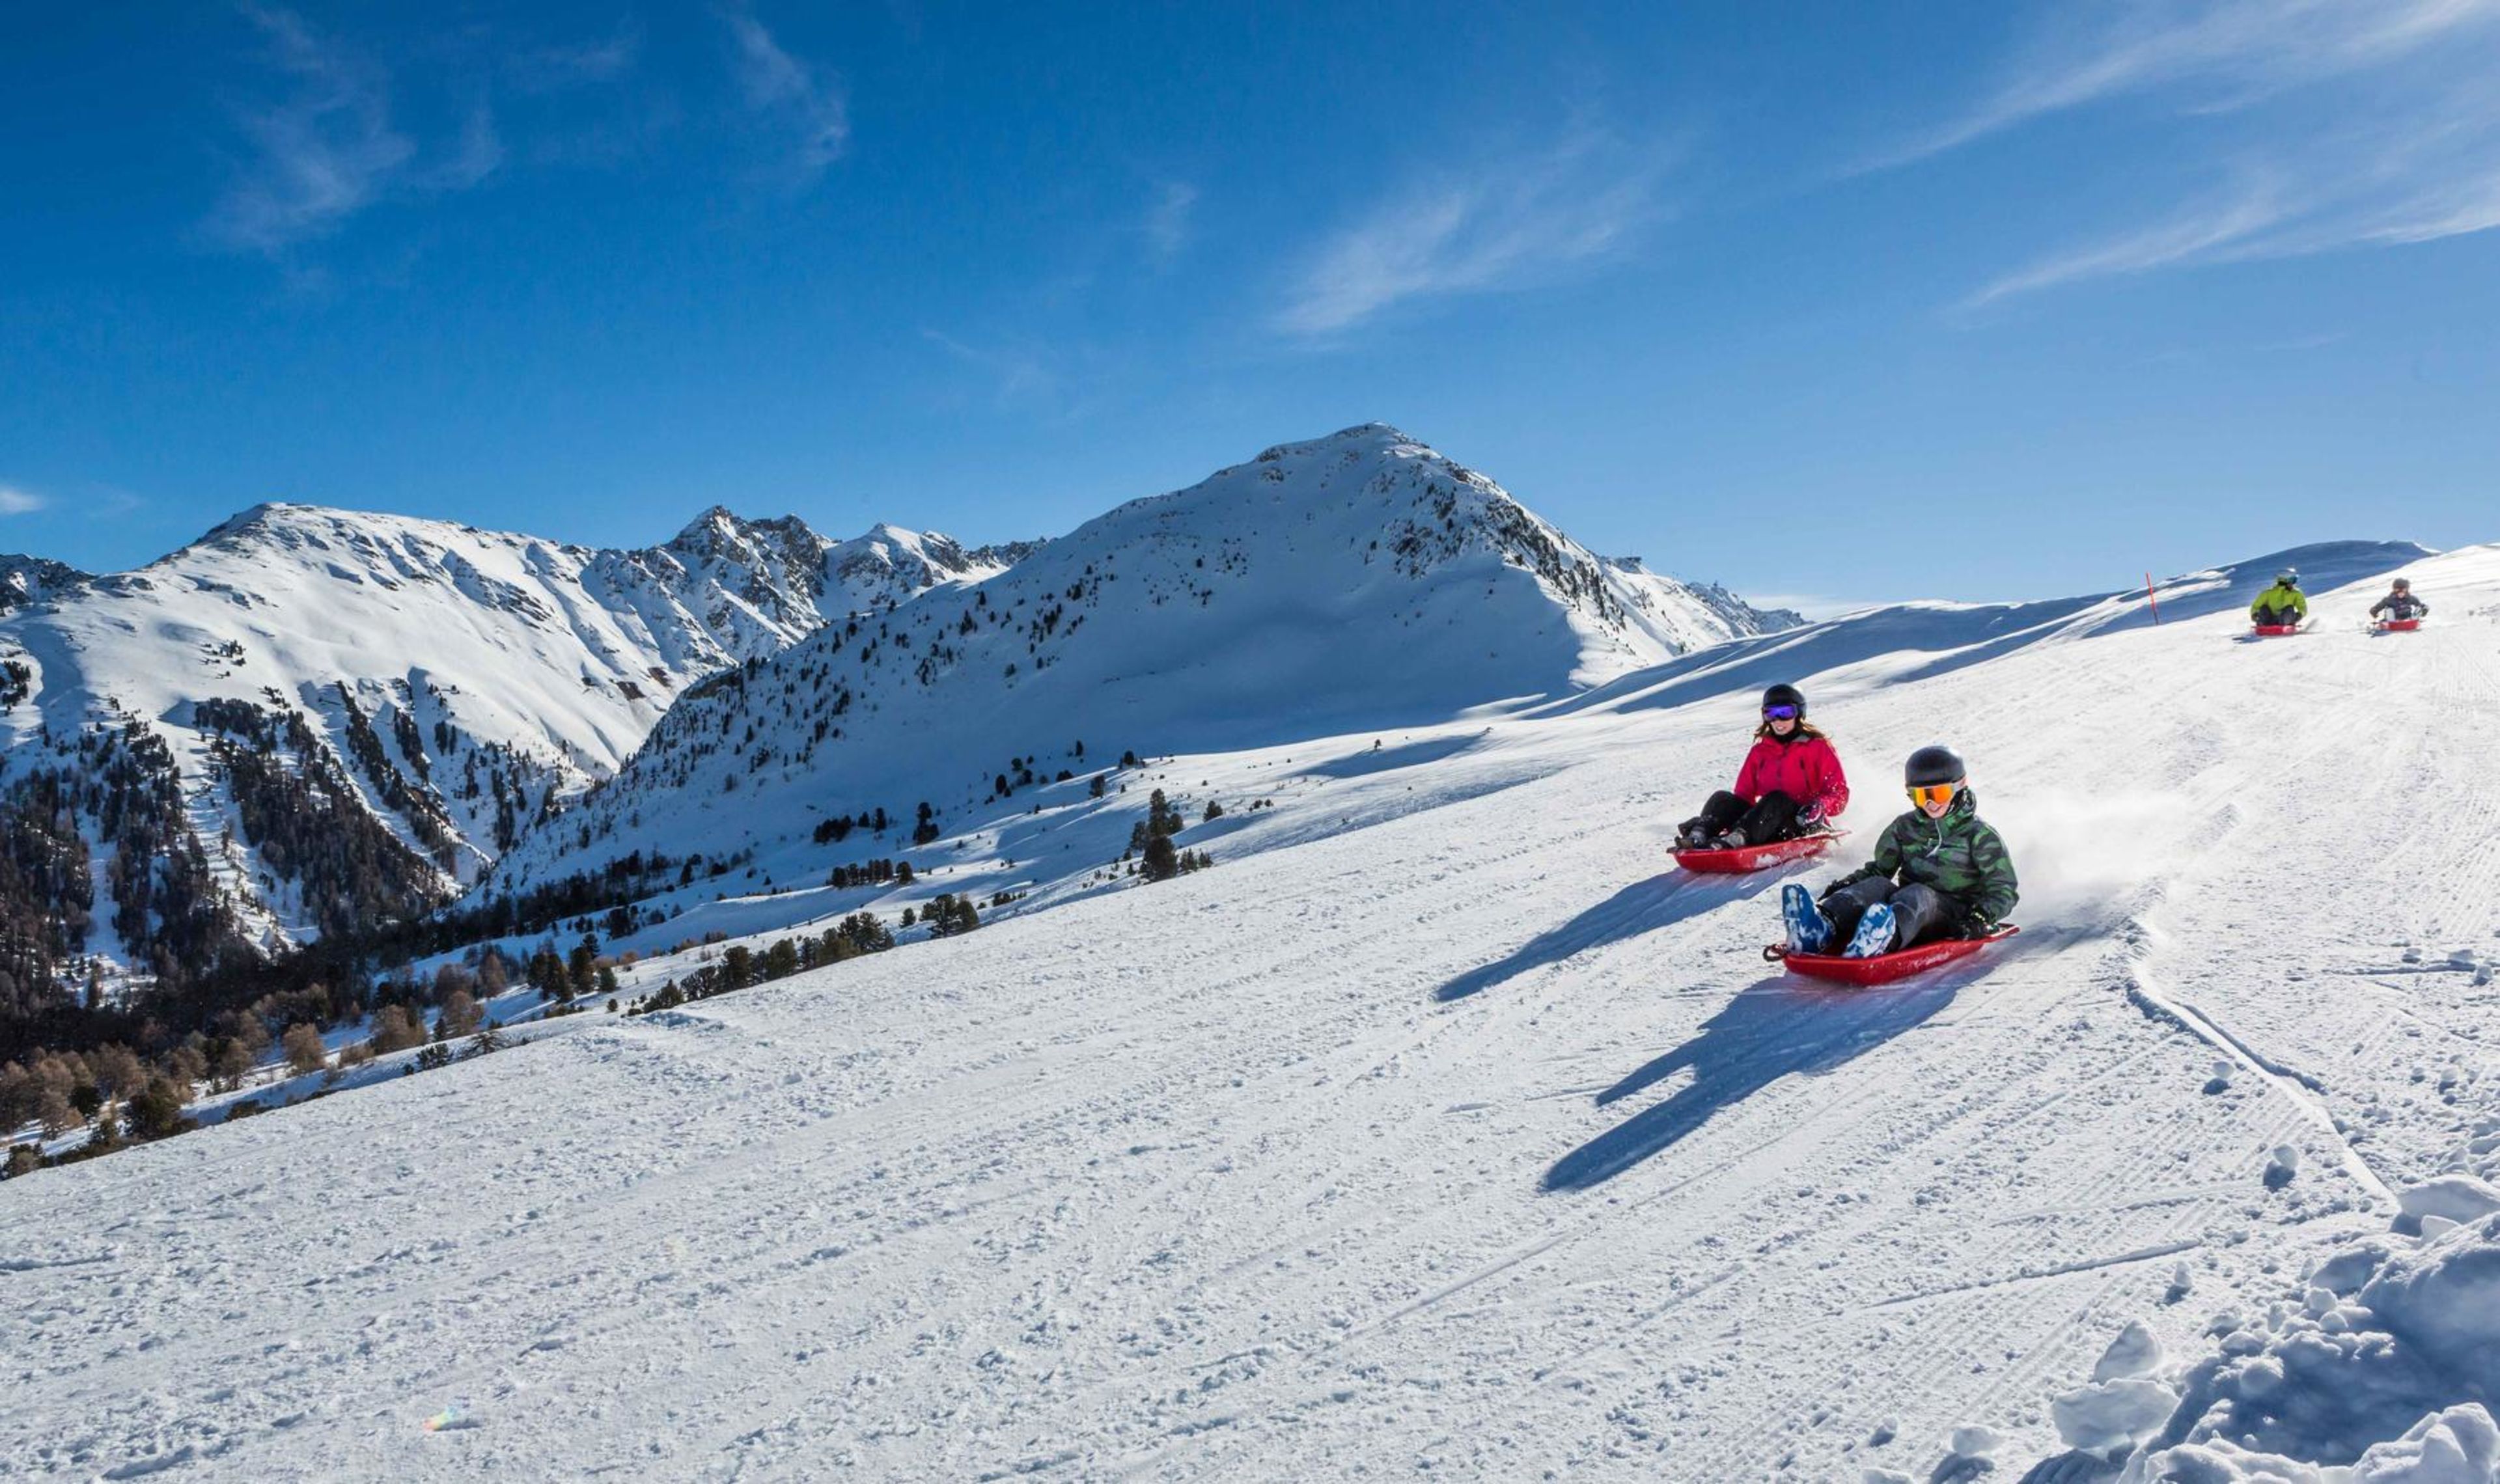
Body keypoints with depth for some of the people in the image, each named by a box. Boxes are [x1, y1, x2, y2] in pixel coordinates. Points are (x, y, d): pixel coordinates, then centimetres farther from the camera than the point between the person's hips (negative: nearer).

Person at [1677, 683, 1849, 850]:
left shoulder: (1818, 747, 6)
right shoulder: (1760, 751, 19)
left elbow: (1839, 793, 0)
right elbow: (1744, 792, 15)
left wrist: (1819, 808, -22)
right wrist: (1730, 814, -7)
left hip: (1805, 827, -4)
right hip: (1769, 830, 4)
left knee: (1777, 800, -34)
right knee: (1723, 798, -17)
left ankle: (1736, 839, -58)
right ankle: (1697, 836, -46)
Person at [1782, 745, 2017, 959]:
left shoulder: (1978, 835, 4)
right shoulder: (1905, 827, 16)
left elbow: (2003, 890, 1)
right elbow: (1880, 868, 18)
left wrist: (1981, 917, -20)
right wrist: (1846, 884, -4)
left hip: (1954, 915, -4)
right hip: (1908, 903, 4)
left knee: (1917, 895, -36)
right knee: (1878, 886, -27)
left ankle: (1885, 939, -74)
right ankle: (1820, 928, -59)